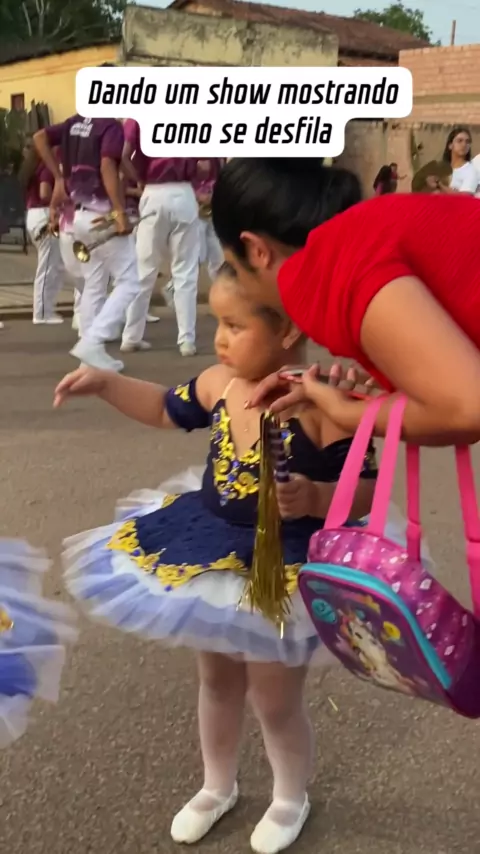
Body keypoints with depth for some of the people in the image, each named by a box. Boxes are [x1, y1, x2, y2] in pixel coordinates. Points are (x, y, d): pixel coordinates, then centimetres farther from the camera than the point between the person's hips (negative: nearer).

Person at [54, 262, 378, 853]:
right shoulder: (220, 383, -6)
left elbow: (366, 489, -21)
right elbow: (166, 410, 13)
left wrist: (315, 499, -39)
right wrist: (104, 383, 4)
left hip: (285, 569, -6)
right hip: (210, 553, 7)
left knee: (274, 699, 13)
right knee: (217, 681, 25)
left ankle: (291, 800, 45)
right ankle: (217, 788, 51)